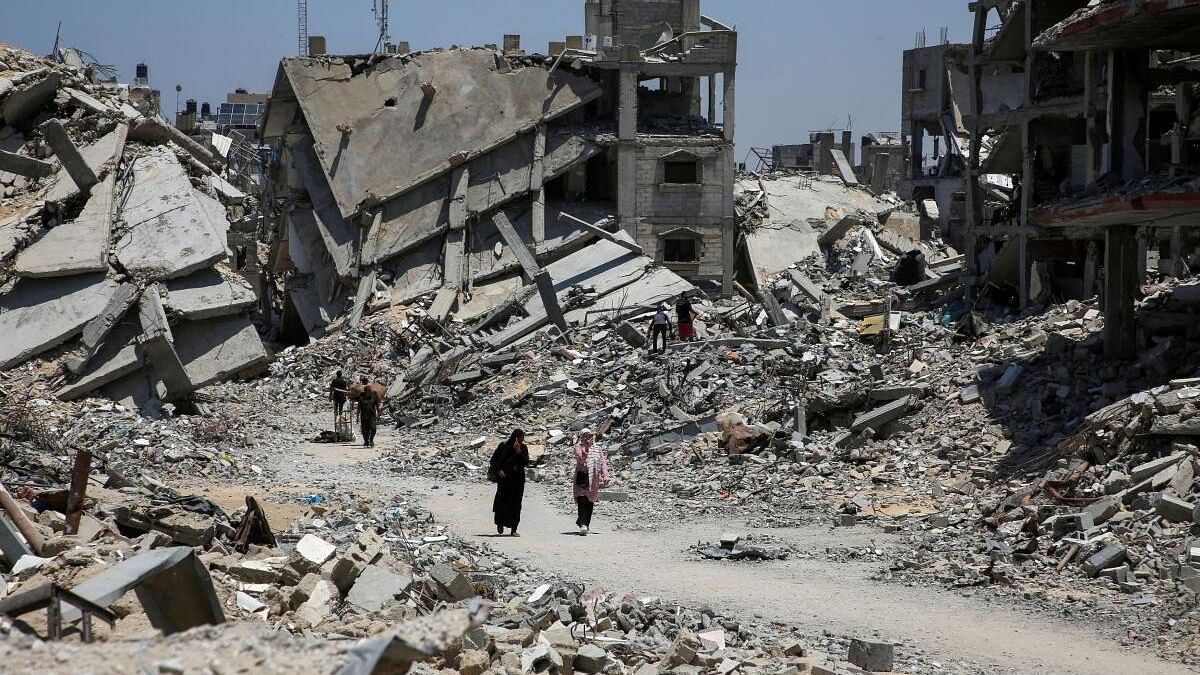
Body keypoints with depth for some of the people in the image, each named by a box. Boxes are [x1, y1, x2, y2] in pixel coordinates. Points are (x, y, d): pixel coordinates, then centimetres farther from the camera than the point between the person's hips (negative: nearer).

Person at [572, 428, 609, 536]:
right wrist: (586, 448, -25)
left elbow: (603, 462, 9)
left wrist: (605, 476, -3)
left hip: (594, 478, 5)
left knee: (590, 502, 10)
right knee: (582, 500, -17)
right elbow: (580, 459, -15)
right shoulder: (578, 447, 1)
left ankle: (586, 524, 23)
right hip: (582, 477, -4)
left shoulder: (598, 449, 13)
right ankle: (583, 524, -26)